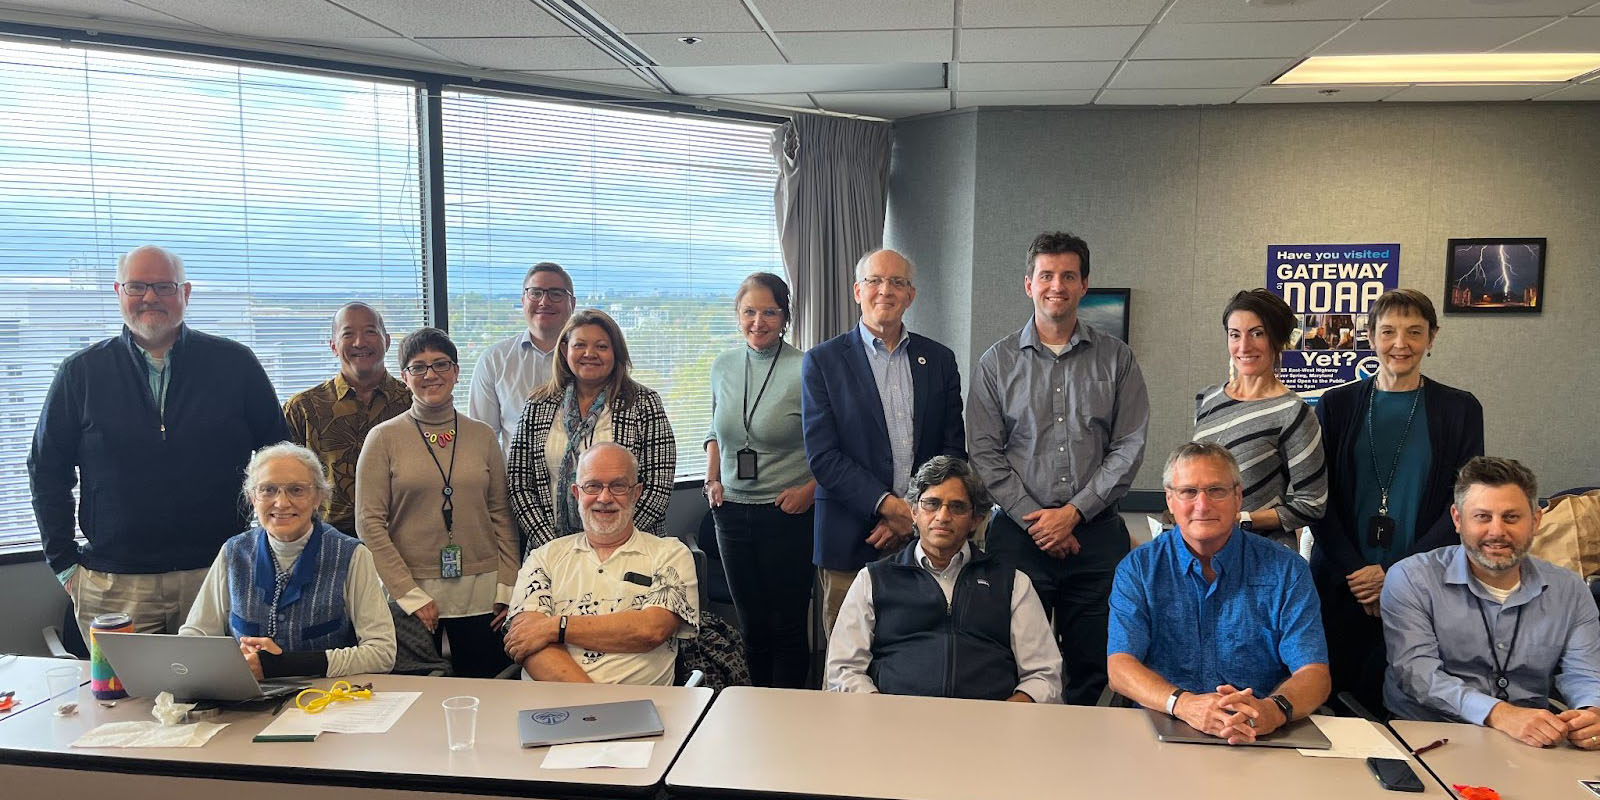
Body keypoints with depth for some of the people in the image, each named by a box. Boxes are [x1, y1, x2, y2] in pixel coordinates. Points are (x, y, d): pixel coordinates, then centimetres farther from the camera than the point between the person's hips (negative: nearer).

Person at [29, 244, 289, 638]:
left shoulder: (235, 364, 2)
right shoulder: (81, 373, 5)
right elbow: (47, 469, 11)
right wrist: (63, 562, 5)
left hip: (219, 576, 0)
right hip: (114, 585, 1)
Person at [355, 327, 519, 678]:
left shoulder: (482, 435, 7)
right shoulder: (384, 438, 0)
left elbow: (501, 515, 8)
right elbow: (369, 524, -4)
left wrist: (507, 588, 1)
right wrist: (409, 594, -9)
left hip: (480, 592, 2)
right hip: (409, 588, -2)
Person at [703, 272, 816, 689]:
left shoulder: (805, 371, -12)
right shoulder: (723, 366, 5)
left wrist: (810, 488, -15)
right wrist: (712, 479, 8)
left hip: (787, 513, -5)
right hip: (732, 511, 5)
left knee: (787, 625, 4)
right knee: (751, 624, 16)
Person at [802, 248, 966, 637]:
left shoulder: (940, 359, 10)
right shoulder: (823, 361, 0)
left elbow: (953, 448, 8)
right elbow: (822, 456, -7)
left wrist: (915, 516, -5)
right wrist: (891, 506, -14)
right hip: (852, 543, -2)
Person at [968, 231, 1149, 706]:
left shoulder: (1115, 359, 6)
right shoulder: (998, 362, 5)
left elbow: (1130, 447, 0)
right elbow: (985, 452, 0)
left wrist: (1073, 512, -9)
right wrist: (1033, 518, -8)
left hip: (1097, 534, 1)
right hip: (1019, 533, 0)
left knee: (1092, 667, 7)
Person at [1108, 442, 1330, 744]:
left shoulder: (1286, 570, 4)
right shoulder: (1138, 568, 3)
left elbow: (1314, 673, -5)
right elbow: (1120, 666, -7)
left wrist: (1272, 710, -28)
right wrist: (1183, 703, -28)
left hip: (1260, 739, 0)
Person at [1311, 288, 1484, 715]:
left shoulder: (1460, 409, 4)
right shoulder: (1337, 404, 5)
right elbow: (1319, 499, 2)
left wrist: (1395, 573, -10)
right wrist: (1355, 572, -9)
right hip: (1339, 584, 1)